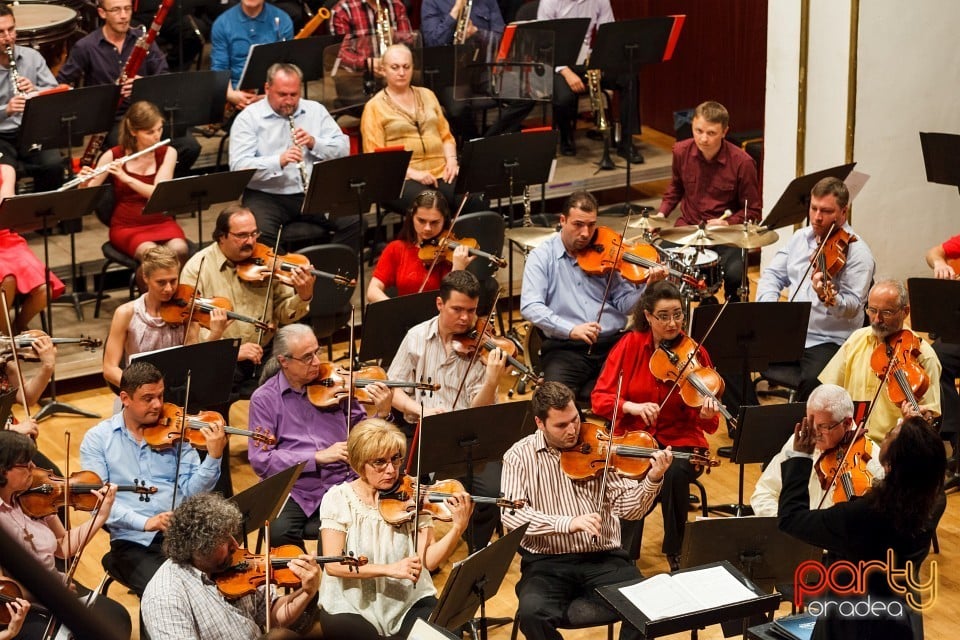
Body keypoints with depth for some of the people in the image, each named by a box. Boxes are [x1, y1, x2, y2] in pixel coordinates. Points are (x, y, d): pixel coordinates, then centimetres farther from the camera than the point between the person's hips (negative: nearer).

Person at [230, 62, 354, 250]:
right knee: (259, 231, -33)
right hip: (267, 195, -3)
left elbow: (343, 148, 9)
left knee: (352, 222, -19)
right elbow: (238, 166, -12)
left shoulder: (316, 111, 13)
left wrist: (314, 143, -11)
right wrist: (279, 161, -27)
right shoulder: (248, 118, 0)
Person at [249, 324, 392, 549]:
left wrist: (382, 414, -7)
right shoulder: (264, 399, 2)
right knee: (279, 532, -31)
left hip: (343, 484, 2)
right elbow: (261, 459, -8)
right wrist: (318, 456, -16)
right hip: (295, 491, -2)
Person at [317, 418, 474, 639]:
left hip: (410, 603, 2)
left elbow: (428, 561, -7)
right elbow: (333, 564, -15)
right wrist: (388, 569, -26)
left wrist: (458, 527, -23)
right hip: (352, 607, -2)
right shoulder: (338, 499, -5)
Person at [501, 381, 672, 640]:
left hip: (604, 558, 1)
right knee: (532, 613, -31)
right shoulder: (519, 456, 0)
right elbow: (511, 514, -13)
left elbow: (629, 508, -1)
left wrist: (653, 480, -21)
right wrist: (568, 523, -27)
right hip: (547, 562, -1)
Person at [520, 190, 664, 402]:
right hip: (565, 347, -3)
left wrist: (648, 285, -10)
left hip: (613, 343, 3)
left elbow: (623, 303, 10)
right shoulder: (541, 257, 4)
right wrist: (570, 329, -23)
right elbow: (530, 307, -9)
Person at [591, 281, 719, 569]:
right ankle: (624, 555, -13)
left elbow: (706, 423, -6)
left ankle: (675, 553, -12)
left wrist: (706, 414, -30)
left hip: (680, 440, 0)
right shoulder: (631, 345, -1)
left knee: (674, 473, -34)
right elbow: (599, 399, -3)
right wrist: (633, 407, -21)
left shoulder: (695, 354, -3)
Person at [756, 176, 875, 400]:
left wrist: (828, 298, -40)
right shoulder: (800, 237, 12)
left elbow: (852, 307, -17)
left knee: (812, 380, -34)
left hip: (829, 342, -6)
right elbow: (773, 274, 13)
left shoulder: (857, 252, -8)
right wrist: (768, 306, -8)